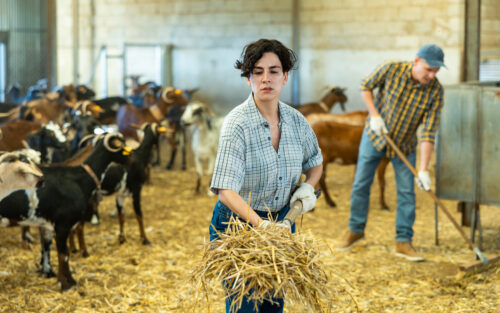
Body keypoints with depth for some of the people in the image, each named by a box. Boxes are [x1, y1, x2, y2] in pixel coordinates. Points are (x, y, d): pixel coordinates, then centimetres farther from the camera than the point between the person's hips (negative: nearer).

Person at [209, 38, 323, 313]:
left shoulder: (295, 120, -2)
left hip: (281, 219, 6)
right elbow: (226, 189, -29)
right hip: (239, 221, -6)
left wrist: (308, 186, -3)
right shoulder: (237, 124, -21)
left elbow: (314, 161, 18)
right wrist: (259, 223, -43)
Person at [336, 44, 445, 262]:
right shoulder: (392, 68, -23)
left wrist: (423, 170, -27)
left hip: (404, 145, 0)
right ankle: (355, 230, 23)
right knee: (361, 184, 5)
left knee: (406, 191, -2)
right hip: (375, 136, 0)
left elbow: (428, 133, -23)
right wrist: (375, 115, -17)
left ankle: (403, 242, 7)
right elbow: (366, 87, -5)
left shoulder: (435, 91, -22)